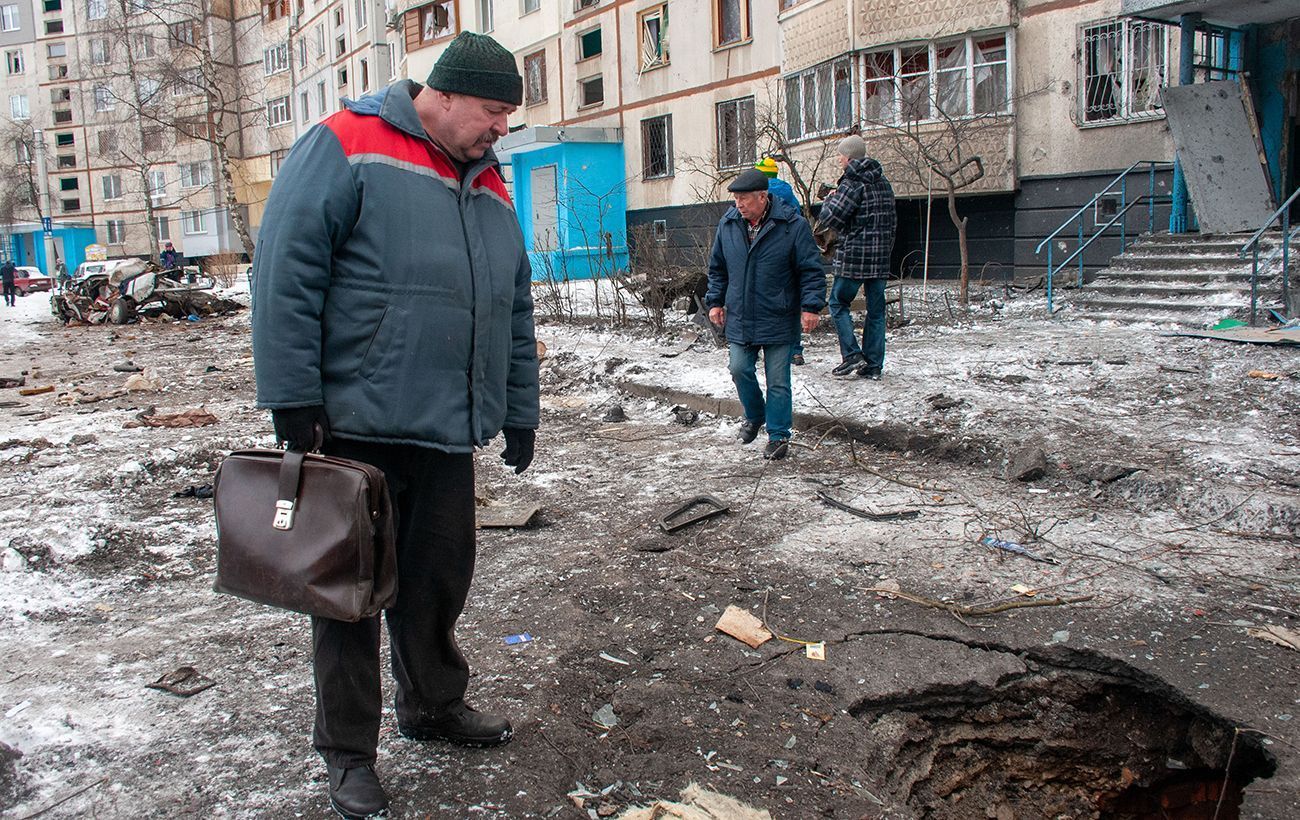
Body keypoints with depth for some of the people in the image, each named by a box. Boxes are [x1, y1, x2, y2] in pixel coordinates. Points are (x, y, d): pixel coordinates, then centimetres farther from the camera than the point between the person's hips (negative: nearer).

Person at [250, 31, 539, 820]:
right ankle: (348, 752, 21)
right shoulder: (347, 147, -7)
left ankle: (434, 703, 38)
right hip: (355, 428, -6)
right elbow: (286, 274, -13)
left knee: (441, 579, 15)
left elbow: (516, 311, 19)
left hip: (449, 432, 6)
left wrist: (520, 412, 17)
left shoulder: (489, 183, 15)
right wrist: (294, 399, -16)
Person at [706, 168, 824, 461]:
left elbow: (811, 270, -6)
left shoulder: (793, 225, -10)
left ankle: (778, 435, 14)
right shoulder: (728, 224, 3)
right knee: (740, 370, 2)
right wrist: (715, 301, 10)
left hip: (778, 322, -4)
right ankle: (754, 416, 29)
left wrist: (811, 306, -12)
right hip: (739, 319, 4)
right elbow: (717, 268, 15)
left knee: (778, 381, 1)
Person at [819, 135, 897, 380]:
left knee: (838, 303, 6)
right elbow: (892, 220, 19)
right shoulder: (883, 183, 13)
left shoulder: (853, 182, -12)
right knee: (876, 310, 8)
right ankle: (873, 366, 10)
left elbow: (830, 216, -20)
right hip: (881, 257, 7)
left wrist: (831, 198, 1)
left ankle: (852, 355, -4)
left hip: (854, 256, -7)